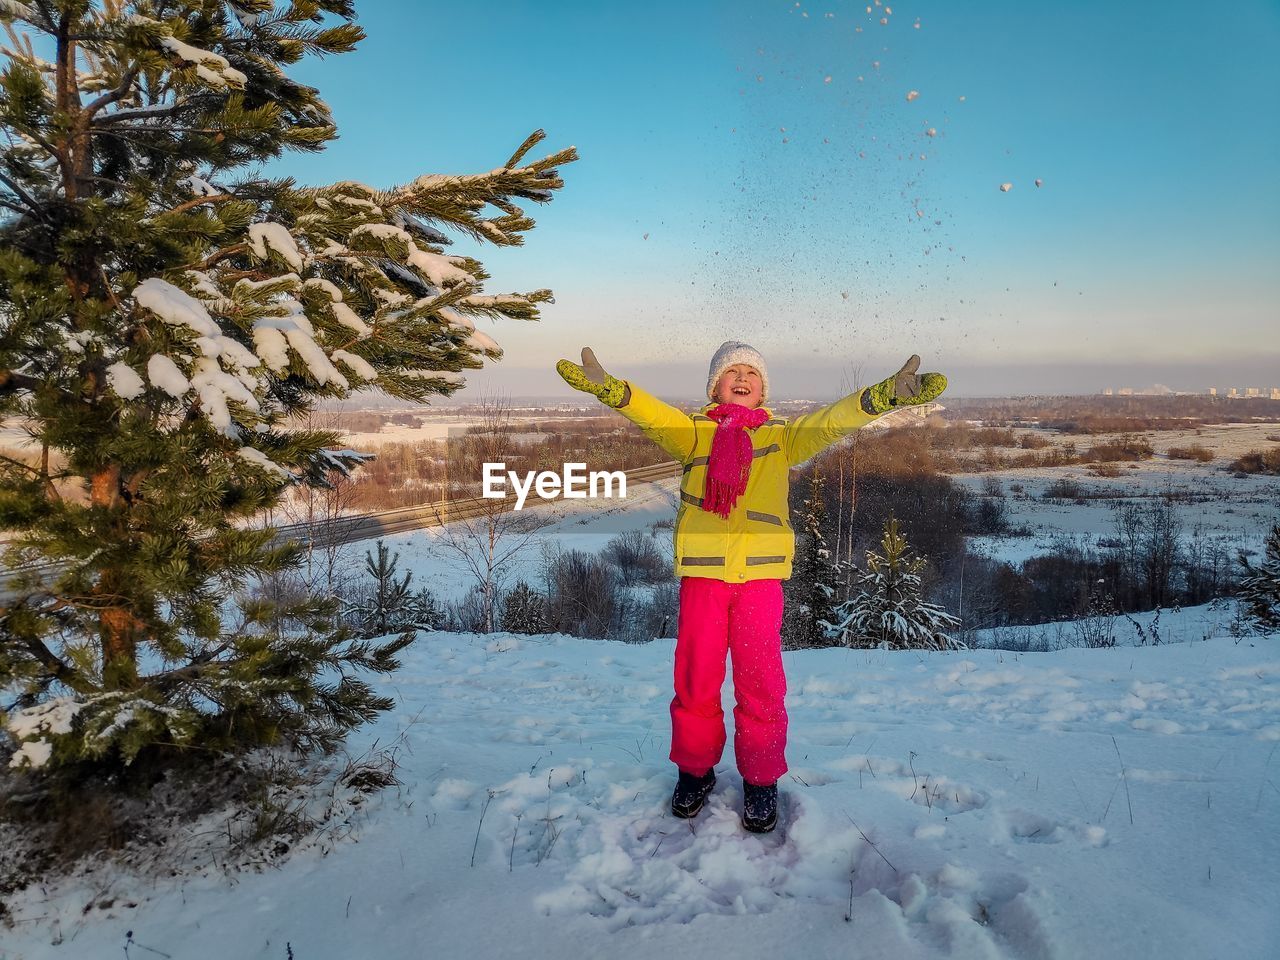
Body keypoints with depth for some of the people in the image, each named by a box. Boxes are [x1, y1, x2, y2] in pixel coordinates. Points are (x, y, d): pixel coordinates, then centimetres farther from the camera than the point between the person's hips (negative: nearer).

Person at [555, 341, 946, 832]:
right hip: (702, 572, 0)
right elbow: (656, 416, -11)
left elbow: (830, 421, -5)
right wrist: (611, 389, -32)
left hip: (760, 573, 0)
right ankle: (695, 770, 29)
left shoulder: (781, 436, 10)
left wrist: (882, 395, -23)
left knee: (760, 682, 3)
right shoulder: (693, 432, 7)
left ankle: (761, 780, 23)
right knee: (695, 677, 8)